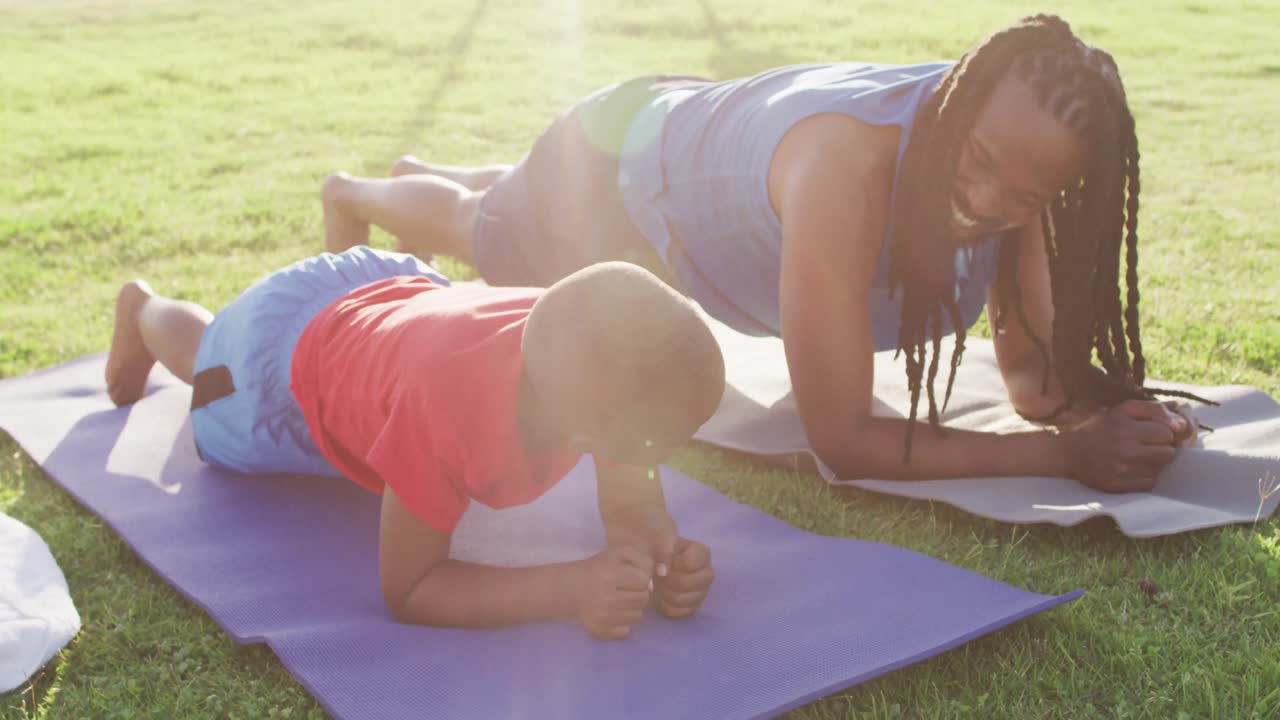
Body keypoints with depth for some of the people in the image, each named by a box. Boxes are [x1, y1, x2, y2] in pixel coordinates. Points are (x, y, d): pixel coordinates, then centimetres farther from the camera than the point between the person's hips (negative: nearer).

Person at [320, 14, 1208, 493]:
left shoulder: (1017, 153, -30)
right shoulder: (851, 161, -51)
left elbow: (1033, 362, -21)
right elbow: (843, 438, -49)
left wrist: (1113, 413, -43)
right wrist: (1066, 453, -52)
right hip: (615, 159, -6)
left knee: (510, 206, 40)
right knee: (478, 230, 31)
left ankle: (421, 168, 75)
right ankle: (355, 192, 67)